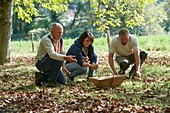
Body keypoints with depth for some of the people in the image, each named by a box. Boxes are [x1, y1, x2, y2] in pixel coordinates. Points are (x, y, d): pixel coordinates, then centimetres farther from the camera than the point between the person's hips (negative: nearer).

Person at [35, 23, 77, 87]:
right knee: (58, 60, -33)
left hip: (51, 64, 8)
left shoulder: (60, 39, 2)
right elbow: (52, 54, -40)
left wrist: (63, 66, 4)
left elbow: (62, 53, 15)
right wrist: (66, 58, -50)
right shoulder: (46, 39, -25)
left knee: (63, 82, 1)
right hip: (41, 63, -8)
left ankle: (42, 76, 16)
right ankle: (51, 81, -20)